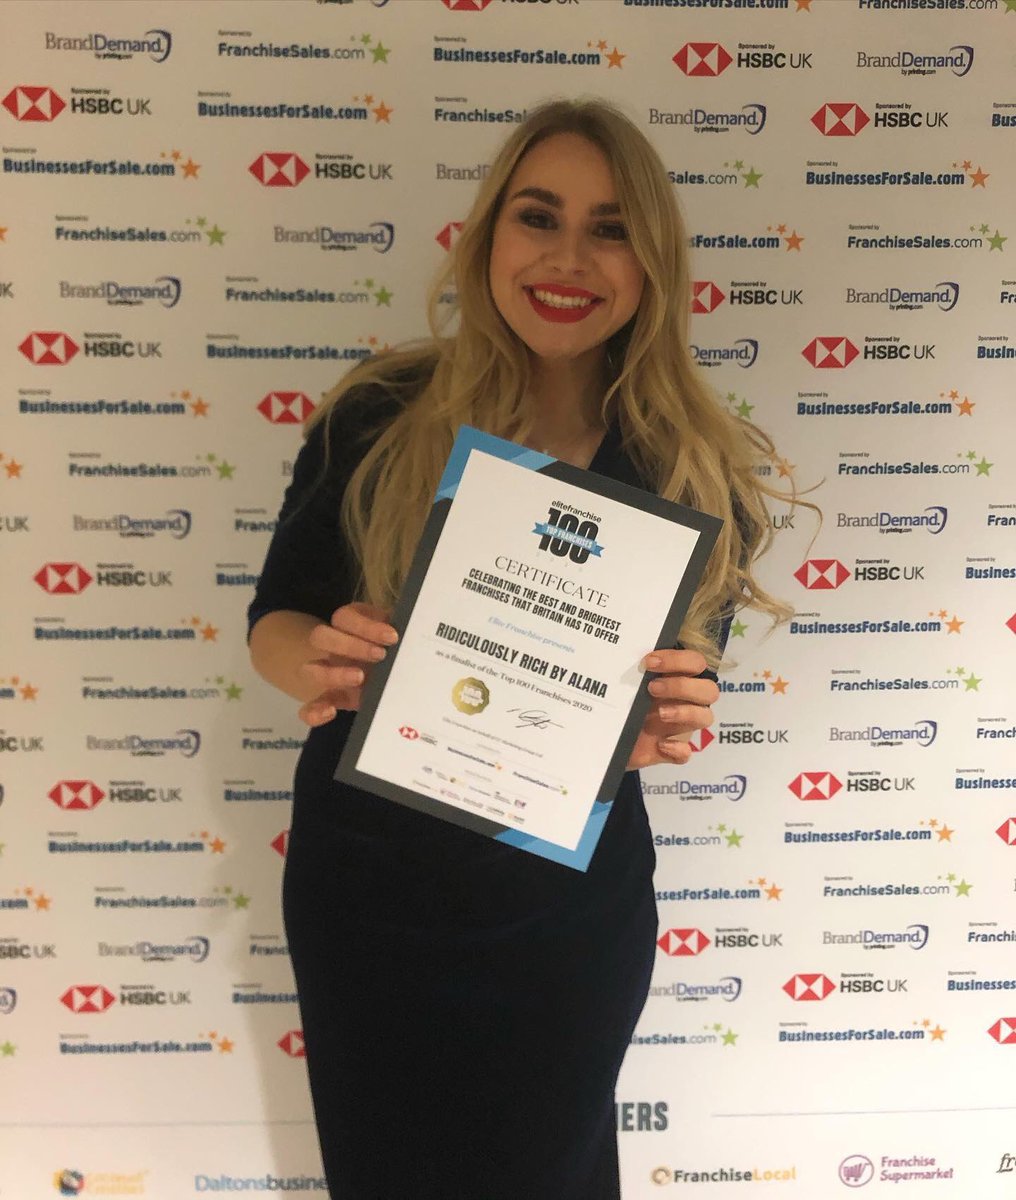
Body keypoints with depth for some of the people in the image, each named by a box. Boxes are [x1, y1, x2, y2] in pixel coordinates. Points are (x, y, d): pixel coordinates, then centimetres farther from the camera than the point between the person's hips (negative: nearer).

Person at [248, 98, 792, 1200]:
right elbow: (275, 619, -5)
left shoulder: (696, 470, -11)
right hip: (367, 892, 0)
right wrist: (317, 661, -27)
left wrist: (670, 724, -26)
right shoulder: (380, 415, -13)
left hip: (568, 912, 1)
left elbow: (686, 690, -3)